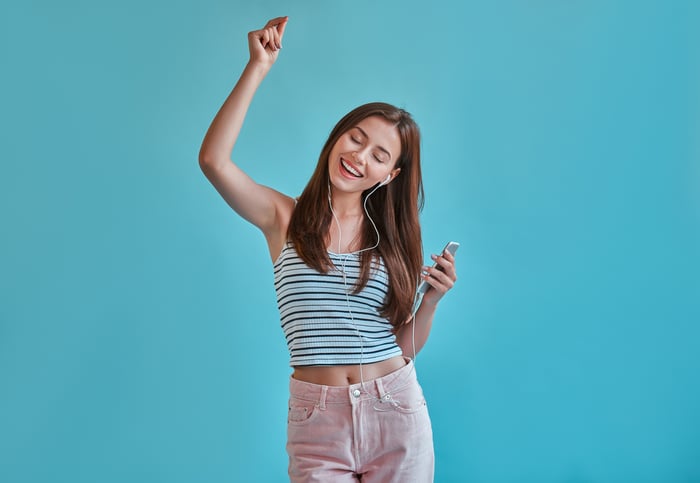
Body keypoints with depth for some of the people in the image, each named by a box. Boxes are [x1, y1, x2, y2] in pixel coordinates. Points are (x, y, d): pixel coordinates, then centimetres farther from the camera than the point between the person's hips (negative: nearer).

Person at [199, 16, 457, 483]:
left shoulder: (392, 237, 4)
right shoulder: (285, 218, -1)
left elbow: (405, 347, 6)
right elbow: (214, 160, -18)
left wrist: (431, 299, -12)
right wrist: (259, 68, -18)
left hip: (397, 413, 2)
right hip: (318, 418, -2)